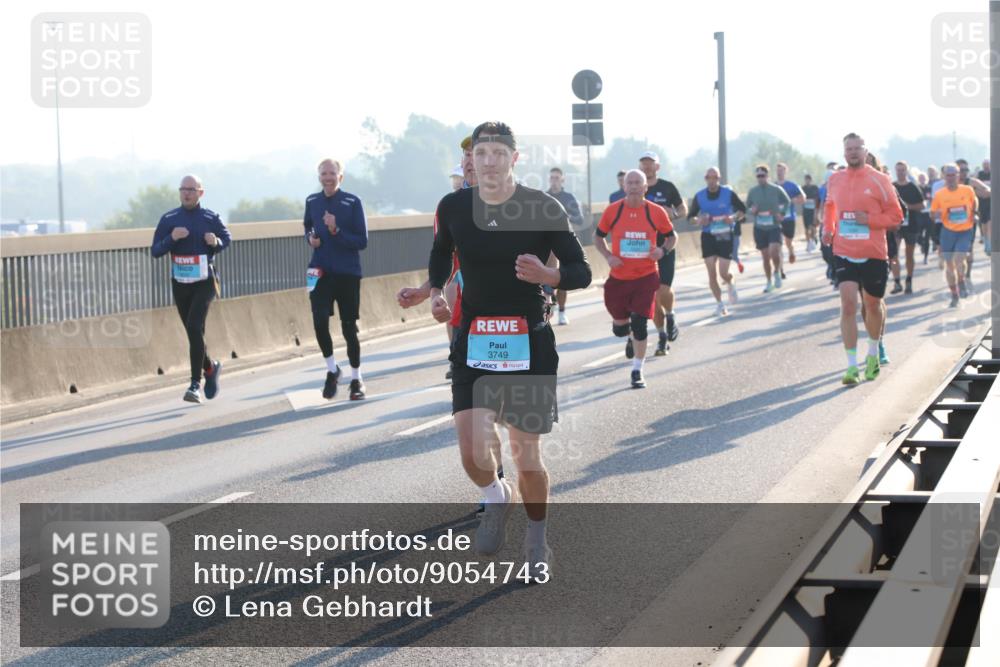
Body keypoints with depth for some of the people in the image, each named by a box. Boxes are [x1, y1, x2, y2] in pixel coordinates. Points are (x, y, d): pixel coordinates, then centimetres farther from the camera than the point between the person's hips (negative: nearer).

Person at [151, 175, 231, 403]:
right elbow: (155, 251, -2)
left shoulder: (211, 218, -1)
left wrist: (216, 242, -9)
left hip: (204, 283, -3)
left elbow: (226, 239, 14)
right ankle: (210, 368, 38)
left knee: (195, 328, -20)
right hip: (180, 284, 3)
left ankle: (195, 384, -17)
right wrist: (172, 238, -20)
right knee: (193, 332, 10)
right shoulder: (169, 219, 1)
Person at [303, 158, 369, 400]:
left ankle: (356, 379, 19)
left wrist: (337, 231, -22)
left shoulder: (352, 202, -8)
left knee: (349, 327, 4)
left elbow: (362, 242, -9)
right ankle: (332, 369, 8)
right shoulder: (312, 202, 4)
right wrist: (311, 238, 0)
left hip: (348, 273, -2)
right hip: (320, 271, 2)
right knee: (319, 321, -14)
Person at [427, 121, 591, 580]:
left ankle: (536, 540, 31)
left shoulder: (543, 209, -9)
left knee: (526, 454, 5)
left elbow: (582, 273, -4)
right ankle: (497, 499, 23)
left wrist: (546, 275, -24)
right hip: (473, 341, 2)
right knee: (473, 452, -13)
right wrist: (436, 293, -1)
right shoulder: (453, 207, -1)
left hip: (529, 342, -1)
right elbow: (440, 254, 18)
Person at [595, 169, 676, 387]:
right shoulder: (612, 211, -3)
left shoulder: (656, 212, -3)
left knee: (639, 324, -11)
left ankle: (637, 372, 1)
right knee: (620, 327, 11)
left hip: (645, 277, -2)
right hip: (618, 277, 2)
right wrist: (608, 256, -8)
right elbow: (599, 237, 10)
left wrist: (663, 249, -11)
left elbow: (672, 237, 10)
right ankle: (631, 337, 49)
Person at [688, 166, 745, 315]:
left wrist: (734, 218, -15)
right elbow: (691, 216, 7)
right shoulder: (699, 196, -1)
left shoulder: (728, 194, -5)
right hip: (708, 237, 2)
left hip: (725, 237, -2)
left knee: (723, 273, -6)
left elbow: (742, 209, 5)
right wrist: (698, 221, -15)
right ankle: (719, 304, 11)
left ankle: (730, 285, 30)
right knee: (712, 274, -3)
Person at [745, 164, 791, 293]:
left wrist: (780, 211, -5)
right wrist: (752, 210, -10)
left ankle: (777, 273, 9)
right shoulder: (752, 191, 1)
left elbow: (787, 202, 12)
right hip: (759, 228, 2)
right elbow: (747, 207, 13)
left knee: (774, 252, -21)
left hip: (774, 226, -2)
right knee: (765, 257, 6)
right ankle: (769, 283, 22)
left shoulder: (776, 189, -3)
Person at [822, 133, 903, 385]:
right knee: (848, 305, -12)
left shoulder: (879, 180, -5)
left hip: (873, 255, -1)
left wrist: (869, 219, -17)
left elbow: (896, 215, -3)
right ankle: (851, 366, -12)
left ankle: (873, 353, 39)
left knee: (873, 305, 13)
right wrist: (828, 228, 12)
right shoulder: (834, 180, 5)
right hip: (844, 254, 1)